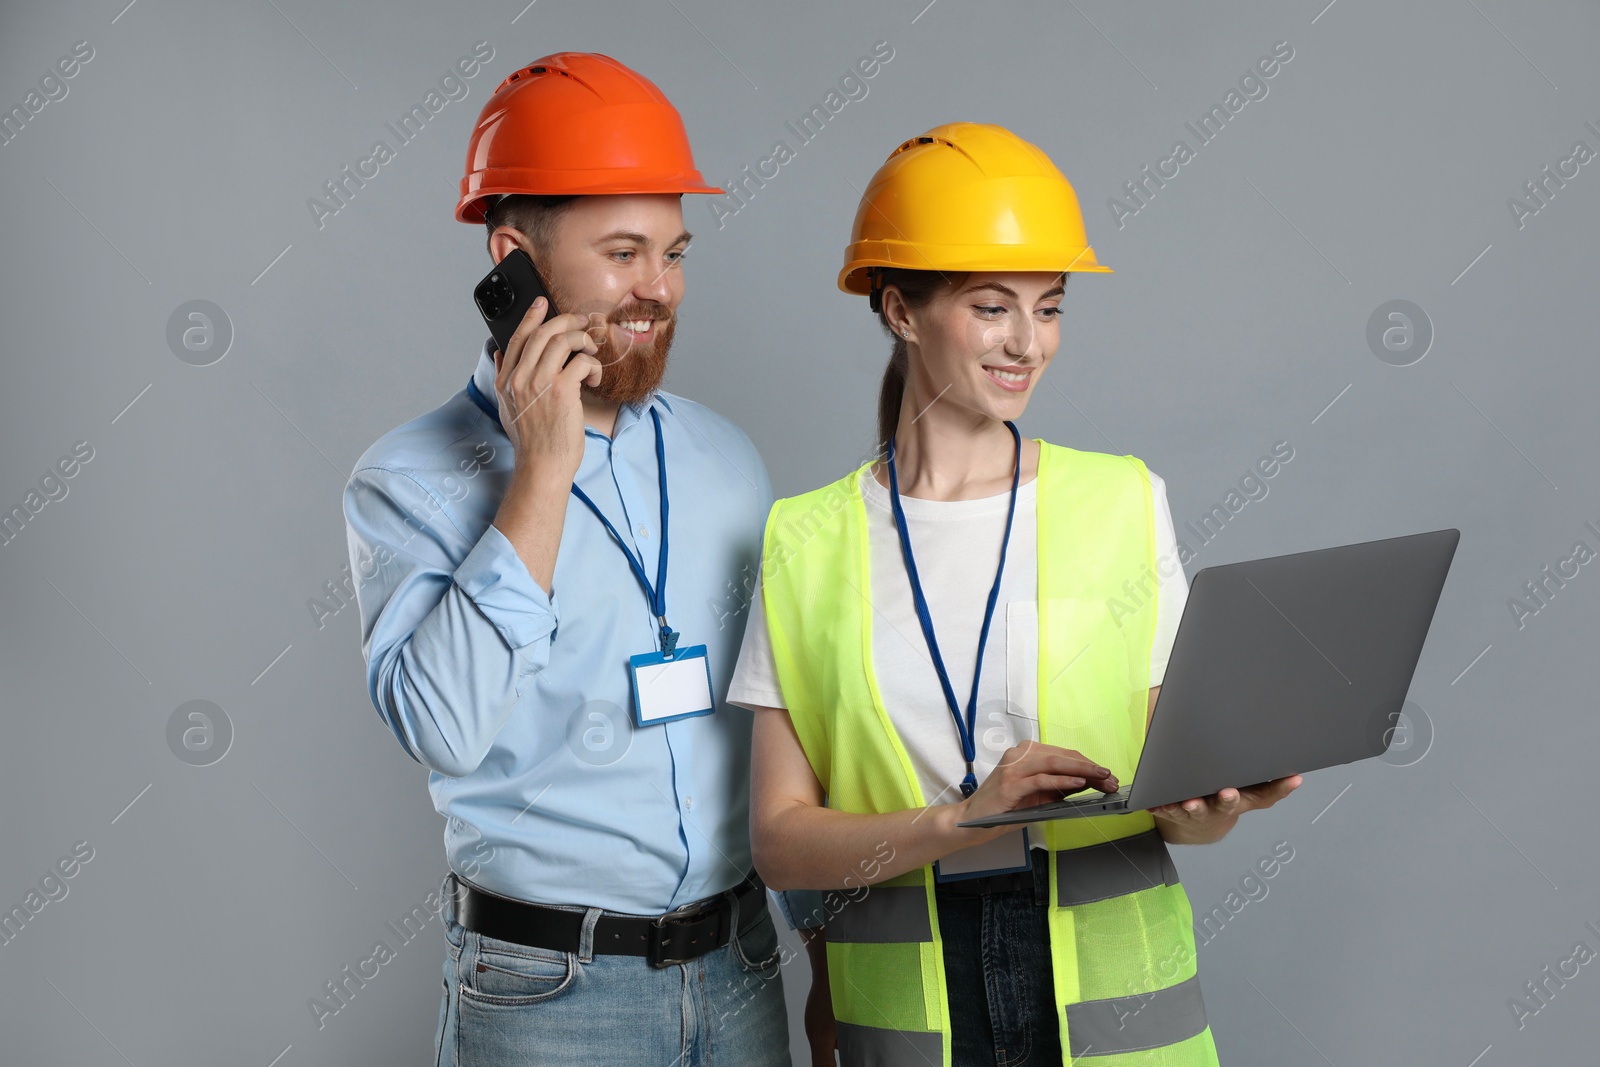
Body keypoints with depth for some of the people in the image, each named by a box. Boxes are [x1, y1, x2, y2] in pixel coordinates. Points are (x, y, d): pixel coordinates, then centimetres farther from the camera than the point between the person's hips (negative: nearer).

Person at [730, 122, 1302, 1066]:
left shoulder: (1126, 502, 0)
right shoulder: (808, 545, -1)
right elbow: (780, 839, -5)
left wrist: (1207, 808, -18)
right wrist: (963, 818, -20)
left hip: (1115, 983, 0)